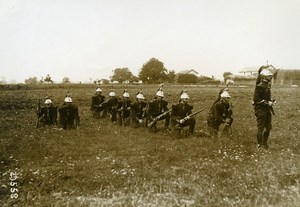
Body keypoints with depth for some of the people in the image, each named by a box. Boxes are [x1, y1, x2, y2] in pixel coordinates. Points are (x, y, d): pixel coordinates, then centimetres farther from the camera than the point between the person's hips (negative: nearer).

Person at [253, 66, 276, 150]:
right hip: (260, 109, -9)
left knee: (268, 127, 14)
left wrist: (272, 101, 3)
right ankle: (260, 144, 9)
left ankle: (265, 143, 29)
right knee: (261, 128, -2)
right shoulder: (259, 86, -15)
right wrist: (267, 103, -21)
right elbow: (256, 99, -21)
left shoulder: (268, 86, 11)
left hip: (267, 109, 9)